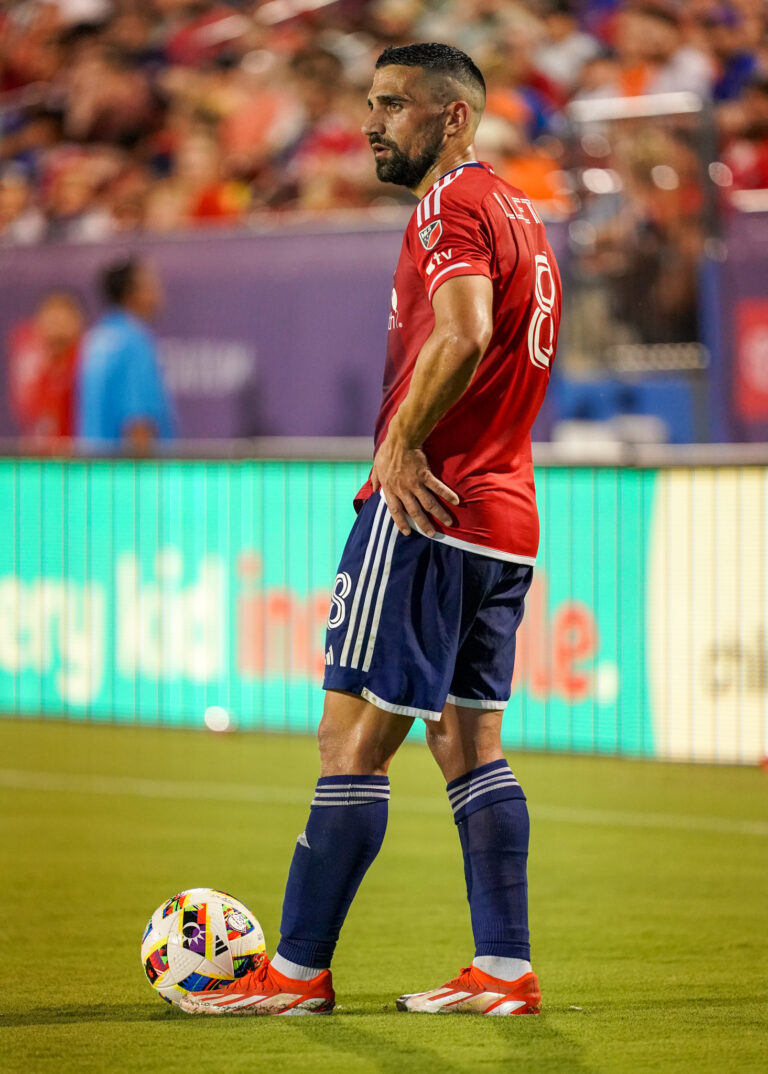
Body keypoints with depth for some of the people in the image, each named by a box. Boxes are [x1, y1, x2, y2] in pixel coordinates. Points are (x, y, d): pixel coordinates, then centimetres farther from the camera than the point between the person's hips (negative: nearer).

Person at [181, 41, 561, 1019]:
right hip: (505, 517, 10)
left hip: (428, 508, -10)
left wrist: (402, 445, -20)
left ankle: (297, 973, -5)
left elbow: (463, 333, -27)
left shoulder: (451, 206, -10)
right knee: (468, 742, 10)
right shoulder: (520, 214, 21)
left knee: (354, 736, -7)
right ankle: (504, 969, 7)